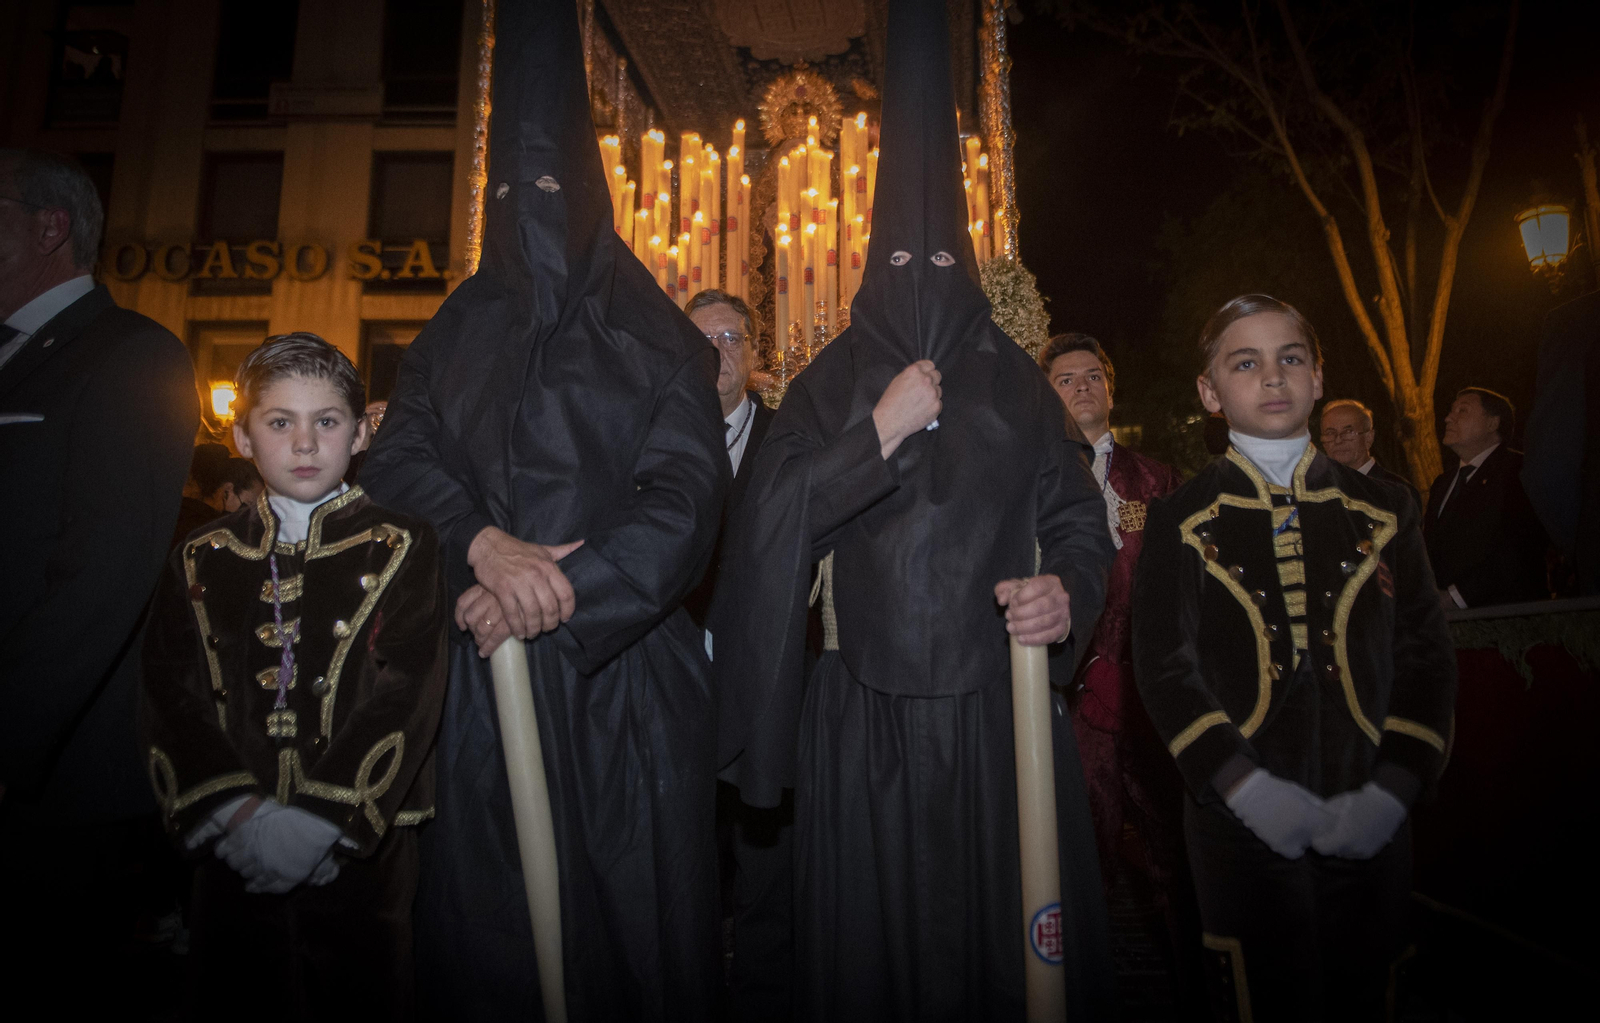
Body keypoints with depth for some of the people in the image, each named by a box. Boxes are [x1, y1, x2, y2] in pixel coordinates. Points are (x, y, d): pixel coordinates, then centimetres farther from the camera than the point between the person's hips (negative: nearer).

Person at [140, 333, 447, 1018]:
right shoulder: (202, 561, 7)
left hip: (358, 850, -2)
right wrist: (236, 813, -15)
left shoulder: (400, 549, -3)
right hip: (232, 859, 3)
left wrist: (318, 820, -19)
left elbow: (404, 697, -12)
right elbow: (170, 695, -2)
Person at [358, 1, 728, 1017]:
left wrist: (559, 595, -18)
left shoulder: (655, 338, 4)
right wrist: (483, 541, -19)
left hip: (625, 677, -2)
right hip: (481, 678, 2)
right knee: (487, 924, 8)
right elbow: (399, 454, 0)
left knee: (628, 917, 5)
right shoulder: (459, 331, 14)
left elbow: (685, 497, -7)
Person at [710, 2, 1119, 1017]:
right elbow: (765, 521, -6)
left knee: (1010, 931, 9)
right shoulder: (831, 382, 6)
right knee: (874, 935, 10)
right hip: (863, 714, 0)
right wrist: (880, 429, -14)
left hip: (1000, 703, 1)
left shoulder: (1015, 379, 8)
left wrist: (1068, 592, -16)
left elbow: (1080, 518, 5)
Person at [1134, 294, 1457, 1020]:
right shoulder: (1179, 523, -1)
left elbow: (1426, 658, 4)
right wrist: (1253, 792, -16)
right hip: (1242, 827, -2)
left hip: (1371, 826, 3)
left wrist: (1389, 793, -7)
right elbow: (1165, 669, -7)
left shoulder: (1382, 512, 7)